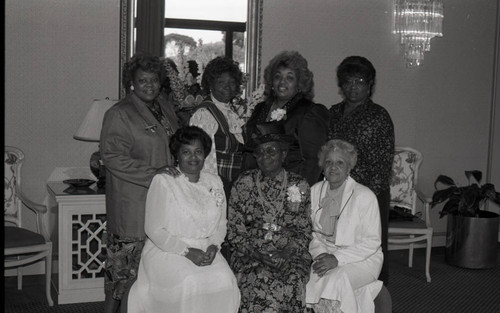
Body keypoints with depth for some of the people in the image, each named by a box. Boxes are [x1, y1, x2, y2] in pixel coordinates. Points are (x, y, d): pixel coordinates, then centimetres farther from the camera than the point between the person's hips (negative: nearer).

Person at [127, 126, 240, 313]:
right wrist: (187, 251, -14)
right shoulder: (162, 182, -5)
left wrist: (214, 246, -5)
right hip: (167, 252, -4)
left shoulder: (215, 183, 12)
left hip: (206, 253, 5)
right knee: (189, 283, -31)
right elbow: (154, 230, -8)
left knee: (225, 280, -23)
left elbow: (221, 224, 16)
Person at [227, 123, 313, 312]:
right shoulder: (243, 183, 7)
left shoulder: (299, 185, 9)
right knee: (259, 282, -27)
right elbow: (234, 230, 5)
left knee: (293, 282, -26)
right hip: (250, 255, 0)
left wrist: (288, 252, -9)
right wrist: (255, 253, -9)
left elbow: (304, 231, 9)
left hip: (289, 255, 1)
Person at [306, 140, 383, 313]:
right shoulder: (315, 191, 6)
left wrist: (337, 258, -19)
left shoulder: (364, 196, -11)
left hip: (362, 259, -4)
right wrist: (319, 254, -10)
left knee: (337, 279, -33)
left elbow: (371, 242, -11)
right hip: (325, 254, 4)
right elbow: (311, 232, 9)